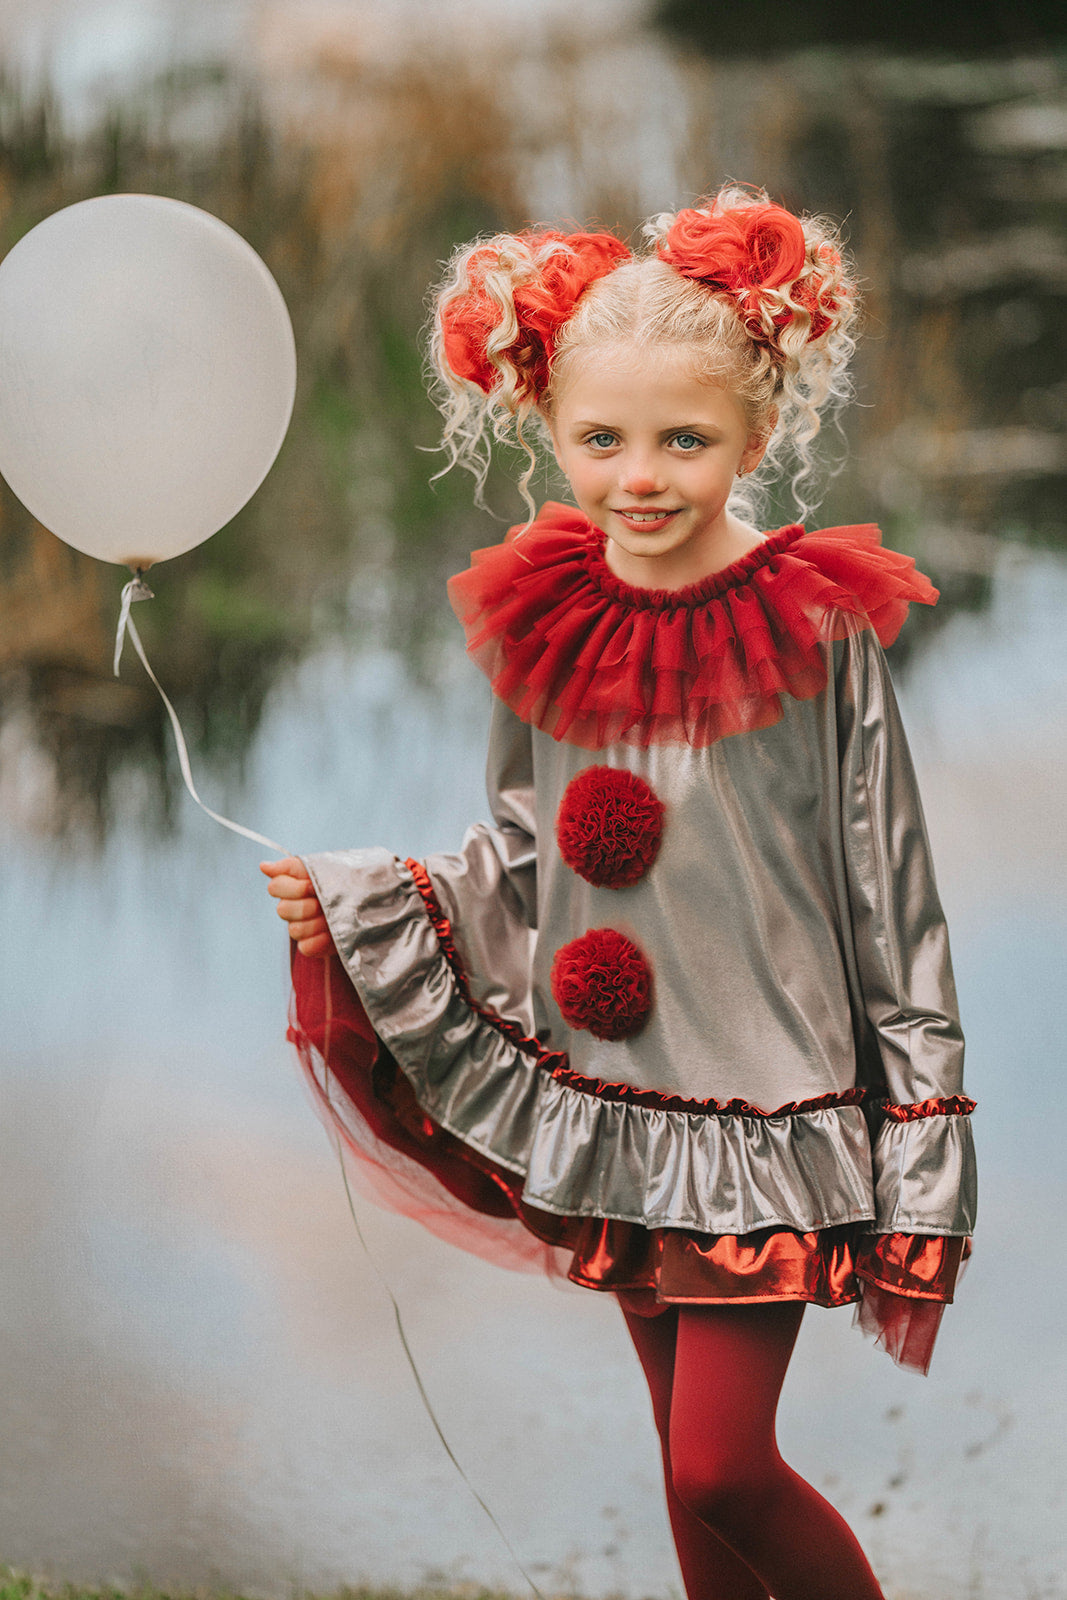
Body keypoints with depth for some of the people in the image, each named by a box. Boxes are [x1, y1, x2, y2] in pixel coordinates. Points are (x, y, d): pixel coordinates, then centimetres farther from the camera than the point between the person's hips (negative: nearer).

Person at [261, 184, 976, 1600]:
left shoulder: (817, 626, -13)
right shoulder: (544, 621, -1)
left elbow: (890, 898, -9)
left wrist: (922, 1137, -9)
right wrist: (356, 911, -2)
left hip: (772, 1101, -5)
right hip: (609, 1101, 5)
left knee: (720, 1468, -9)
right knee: (690, 1455, 15)